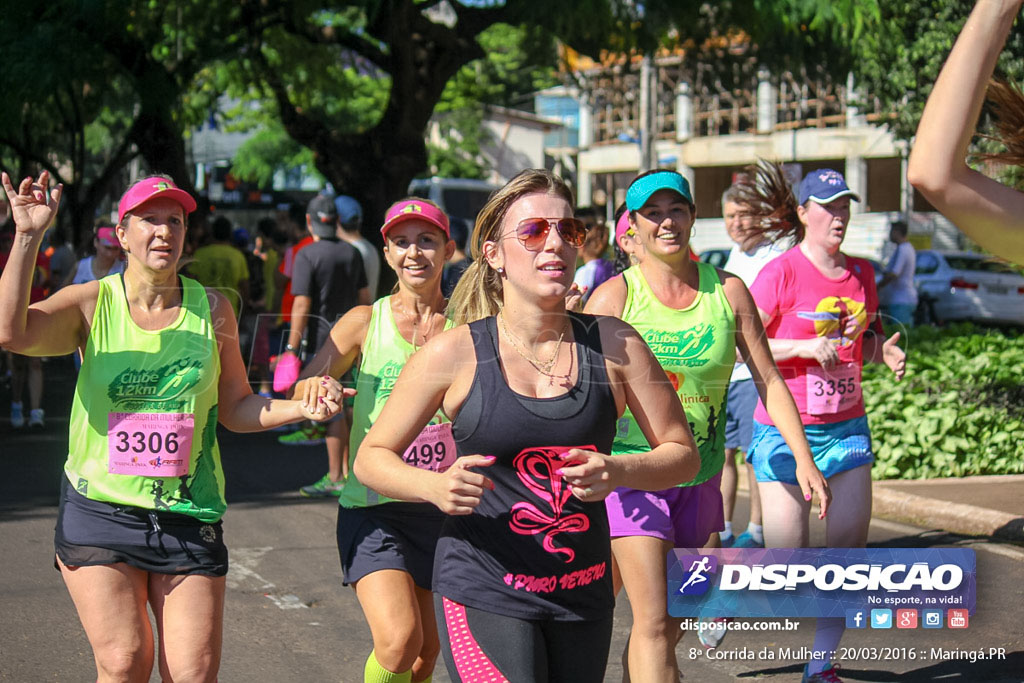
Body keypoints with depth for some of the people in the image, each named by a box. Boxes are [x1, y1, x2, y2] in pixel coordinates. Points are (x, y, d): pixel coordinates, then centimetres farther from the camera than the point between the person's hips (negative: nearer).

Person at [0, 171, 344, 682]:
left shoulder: (212, 309, 7)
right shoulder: (90, 304, -1)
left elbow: (235, 409, 12)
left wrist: (300, 408, -5)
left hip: (188, 520, 2)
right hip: (100, 511, -2)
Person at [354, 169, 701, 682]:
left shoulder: (614, 345, 0)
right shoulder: (455, 354, -5)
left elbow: (682, 454, 6)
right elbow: (370, 458, 3)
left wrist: (618, 472, -15)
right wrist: (436, 486, -17)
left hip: (583, 596, 3)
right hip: (483, 595, -3)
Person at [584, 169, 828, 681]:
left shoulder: (728, 291, 3)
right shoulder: (614, 296, -5)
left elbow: (769, 380, 5)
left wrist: (804, 459, -3)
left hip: (700, 474, 4)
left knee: (674, 625, 11)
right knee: (654, 624, -13)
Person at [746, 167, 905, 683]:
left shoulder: (861, 273, 8)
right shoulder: (781, 273, -9)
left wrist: (884, 351, -2)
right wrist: (805, 348, -21)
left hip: (847, 425, 5)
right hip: (785, 430, -5)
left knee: (850, 550, -2)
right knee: (785, 563, -3)